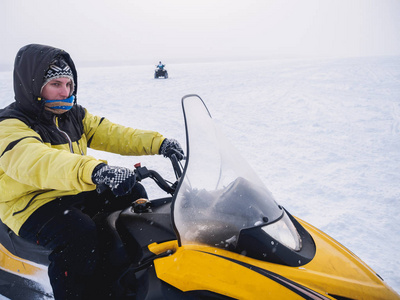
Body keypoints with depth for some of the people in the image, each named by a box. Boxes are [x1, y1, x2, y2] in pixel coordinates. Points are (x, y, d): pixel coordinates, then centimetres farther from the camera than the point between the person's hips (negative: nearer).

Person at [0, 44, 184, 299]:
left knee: (133, 194, 4)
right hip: (32, 204, -8)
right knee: (81, 234, -34)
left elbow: (112, 134, 1)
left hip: (75, 193, 8)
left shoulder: (75, 115, 7)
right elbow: (36, 162, -39)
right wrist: (93, 171, -57)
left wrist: (158, 143, -17)